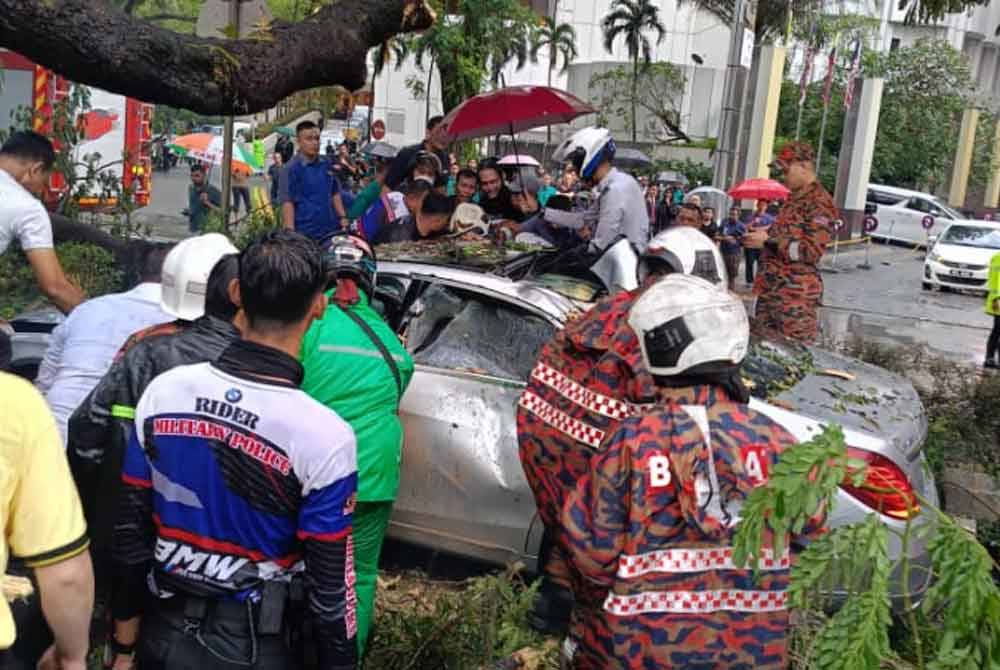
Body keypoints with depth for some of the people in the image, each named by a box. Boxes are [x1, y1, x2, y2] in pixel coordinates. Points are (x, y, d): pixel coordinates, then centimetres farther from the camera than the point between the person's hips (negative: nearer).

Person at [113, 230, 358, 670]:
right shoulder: (324, 436, -24)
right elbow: (330, 580, -16)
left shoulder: (162, 392, -11)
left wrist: (132, 615, 14)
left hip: (162, 632, 4)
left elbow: (130, 524, 0)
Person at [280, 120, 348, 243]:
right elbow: (287, 202, -12)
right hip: (306, 234, -6)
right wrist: (290, 233, -19)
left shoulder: (326, 165, 10)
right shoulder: (291, 169, -8)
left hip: (332, 230, 6)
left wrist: (343, 217, 10)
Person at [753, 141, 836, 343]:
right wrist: (766, 232, 15)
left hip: (796, 292, -9)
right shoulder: (794, 198, 18)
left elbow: (812, 251, -19)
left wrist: (769, 241, -18)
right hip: (771, 287, 10)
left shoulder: (820, 203, -12)